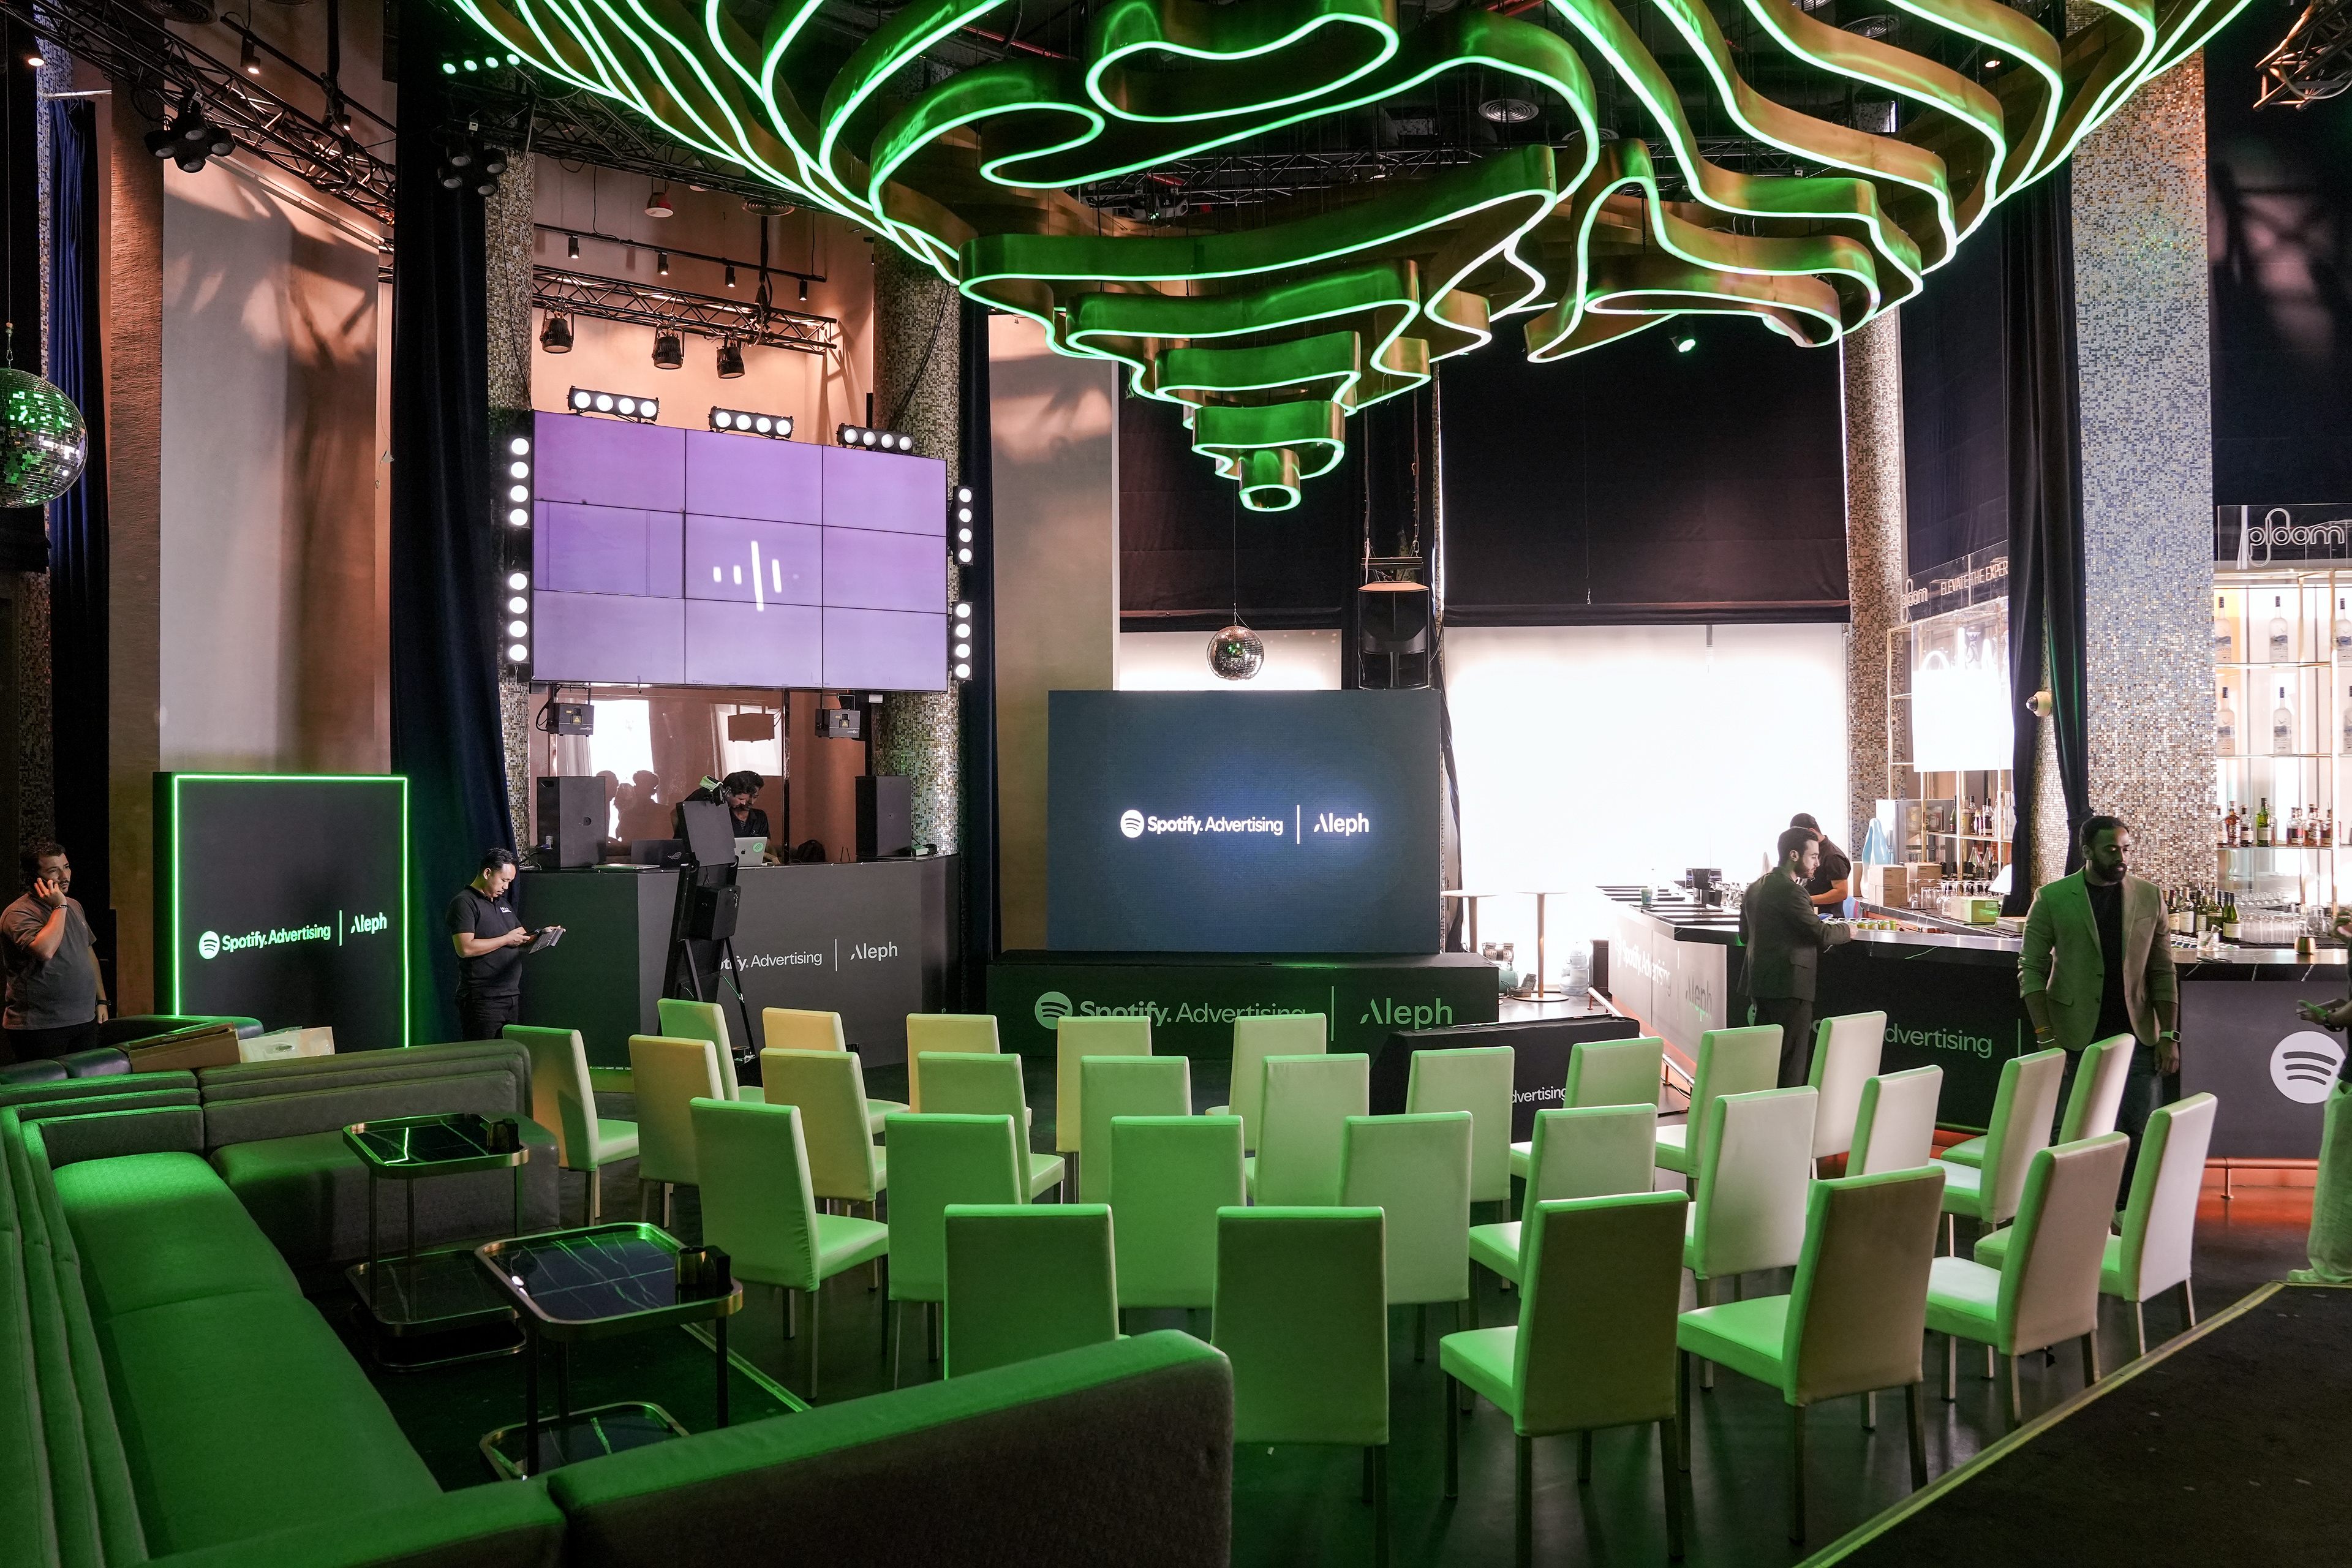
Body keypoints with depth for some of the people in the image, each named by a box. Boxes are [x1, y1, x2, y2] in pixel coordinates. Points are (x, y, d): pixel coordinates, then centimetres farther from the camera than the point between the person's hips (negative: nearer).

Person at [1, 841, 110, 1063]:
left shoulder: (74, 906, 14)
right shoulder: (19, 914, -12)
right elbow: (45, 951, -31)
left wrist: (101, 1000, 21)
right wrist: (59, 907, -20)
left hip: (85, 1020, 7)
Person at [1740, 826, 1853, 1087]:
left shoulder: (1755, 887, 12)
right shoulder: (1788, 890, -17)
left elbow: (1745, 935, 20)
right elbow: (1820, 934, -17)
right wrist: (1846, 931, 2)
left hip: (1759, 984, 9)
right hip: (1788, 987, -9)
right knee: (1791, 1067, -4)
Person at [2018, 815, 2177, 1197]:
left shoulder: (2149, 898, 6)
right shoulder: (2052, 899, -3)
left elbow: (2162, 972, 7)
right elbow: (2031, 970, -3)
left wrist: (2169, 1036, -1)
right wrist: (2046, 1036, -11)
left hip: (2136, 1036, 2)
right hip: (2074, 1037, -2)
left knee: (2142, 1134, 3)